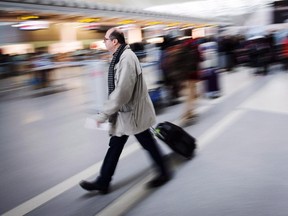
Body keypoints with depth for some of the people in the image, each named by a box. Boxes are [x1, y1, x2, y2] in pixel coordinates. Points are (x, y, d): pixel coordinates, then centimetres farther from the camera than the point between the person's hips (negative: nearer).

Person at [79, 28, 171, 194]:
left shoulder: (127, 58, -23)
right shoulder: (119, 56, 9)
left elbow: (122, 91, -29)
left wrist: (104, 113, -24)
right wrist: (108, 112, 18)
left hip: (134, 112, -10)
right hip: (123, 111, 10)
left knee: (148, 143, 8)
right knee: (115, 145, 12)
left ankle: (164, 173, 29)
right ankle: (103, 182, 22)